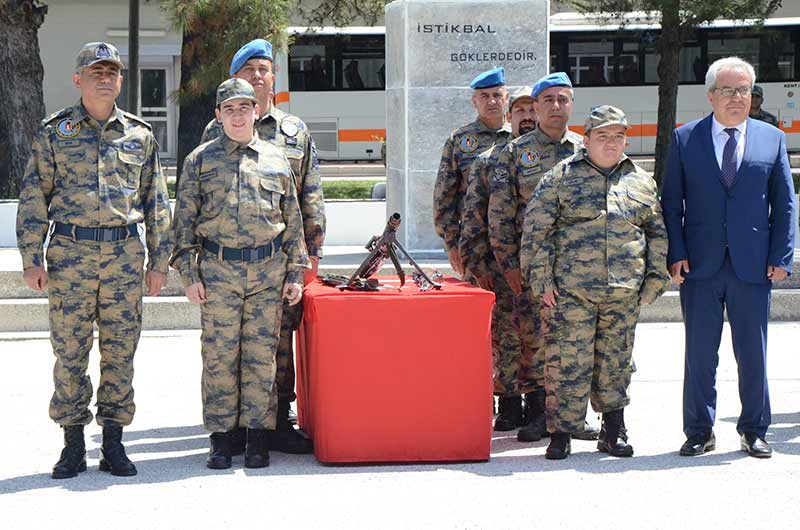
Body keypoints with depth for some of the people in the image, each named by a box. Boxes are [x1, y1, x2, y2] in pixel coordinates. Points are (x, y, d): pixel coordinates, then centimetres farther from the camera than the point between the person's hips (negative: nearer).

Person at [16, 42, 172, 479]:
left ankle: (113, 443, 11)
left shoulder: (140, 135, 10)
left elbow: (156, 201, 13)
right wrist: (31, 259, -4)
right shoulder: (53, 132, 5)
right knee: (69, 351, 1)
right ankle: (73, 444, 10)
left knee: (120, 352, 3)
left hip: (125, 255, 2)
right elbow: (33, 198, 4)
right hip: (70, 253, -1)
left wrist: (159, 261, 7)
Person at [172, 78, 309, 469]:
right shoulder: (200, 160, 6)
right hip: (217, 270, -1)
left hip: (268, 271, 1)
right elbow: (184, 221, 5)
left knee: (262, 354, 2)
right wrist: (189, 274, -3)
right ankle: (220, 437, 7)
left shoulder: (276, 159, 11)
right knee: (219, 354, 0)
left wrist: (295, 274, 7)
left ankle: (258, 436, 8)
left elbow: (293, 220, 13)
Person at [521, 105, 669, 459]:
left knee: (616, 362, 8)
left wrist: (655, 279, 11)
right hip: (570, 290, -3)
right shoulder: (561, 177, 3)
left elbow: (657, 232, 19)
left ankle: (613, 431, 17)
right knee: (568, 360, -4)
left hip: (624, 292, 3)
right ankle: (561, 433, 2)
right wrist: (541, 278, -5)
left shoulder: (641, 182, 14)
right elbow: (535, 229, 1)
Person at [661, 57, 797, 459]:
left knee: (753, 353, 6)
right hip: (700, 264, 0)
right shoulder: (685, 139, 5)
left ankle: (753, 431, 17)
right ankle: (699, 431, 14)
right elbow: (671, 201, 5)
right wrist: (675, 255, -5)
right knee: (699, 352, 4)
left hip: (753, 266, 1)